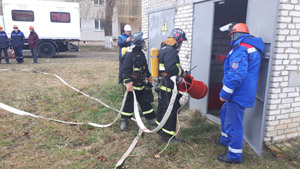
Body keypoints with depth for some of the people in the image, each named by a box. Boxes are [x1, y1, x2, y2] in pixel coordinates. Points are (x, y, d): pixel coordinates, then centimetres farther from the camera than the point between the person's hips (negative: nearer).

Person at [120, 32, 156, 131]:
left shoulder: (141, 54, 9)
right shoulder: (129, 54, -20)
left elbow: (145, 67, 23)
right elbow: (125, 70, -24)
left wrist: (148, 76, 31)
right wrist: (128, 82, -28)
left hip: (141, 83, 8)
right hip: (132, 84, -8)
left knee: (145, 101, 15)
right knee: (129, 102, 3)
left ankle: (151, 119, 26)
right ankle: (124, 120, 21)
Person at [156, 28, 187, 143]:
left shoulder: (163, 49, 14)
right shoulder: (171, 51, -20)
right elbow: (171, 68, -31)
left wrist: (180, 72, 14)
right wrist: (181, 73, -14)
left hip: (162, 84, 11)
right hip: (169, 86, -11)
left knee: (162, 106, 22)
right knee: (171, 110, -3)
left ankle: (160, 128, 38)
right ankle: (167, 135, 4)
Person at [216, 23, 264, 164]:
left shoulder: (240, 49, -20)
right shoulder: (250, 47, 14)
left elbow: (236, 75, -27)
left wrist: (225, 93, -19)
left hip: (239, 94, -11)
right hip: (240, 92, 11)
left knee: (233, 123, -2)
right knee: (225, 112, 26)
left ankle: (235, 156, 11)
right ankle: (225, 140, 42)